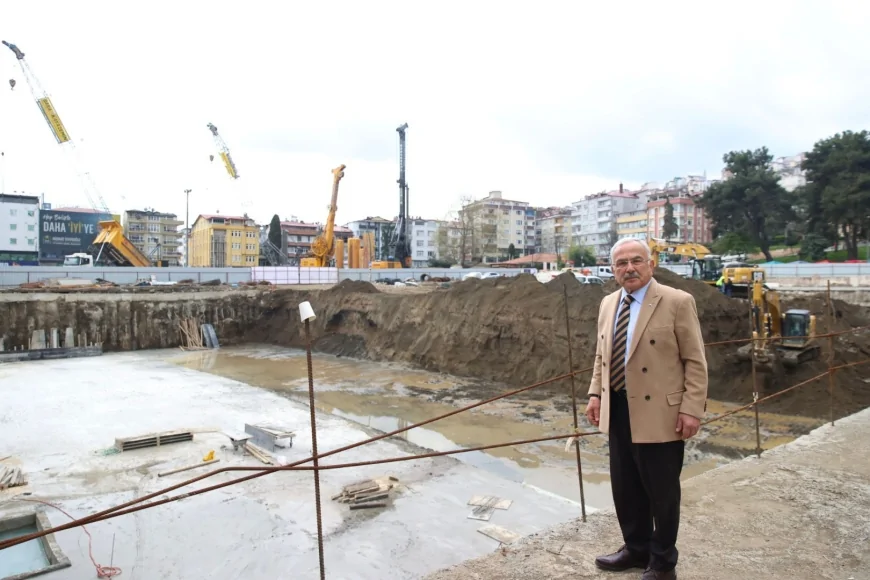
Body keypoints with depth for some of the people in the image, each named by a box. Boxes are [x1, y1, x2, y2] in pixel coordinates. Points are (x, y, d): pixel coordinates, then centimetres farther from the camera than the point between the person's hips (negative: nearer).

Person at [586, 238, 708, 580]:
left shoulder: (677, 302, -10)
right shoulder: (608, 304, 9)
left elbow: (695, 361, -10)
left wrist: (692, 409, -15)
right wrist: (596, 393, 8)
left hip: (659, 413, -6)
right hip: (618, 411, 6)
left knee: (661, 491, 9)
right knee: (625, 487, 17)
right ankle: (636, 549, 38)